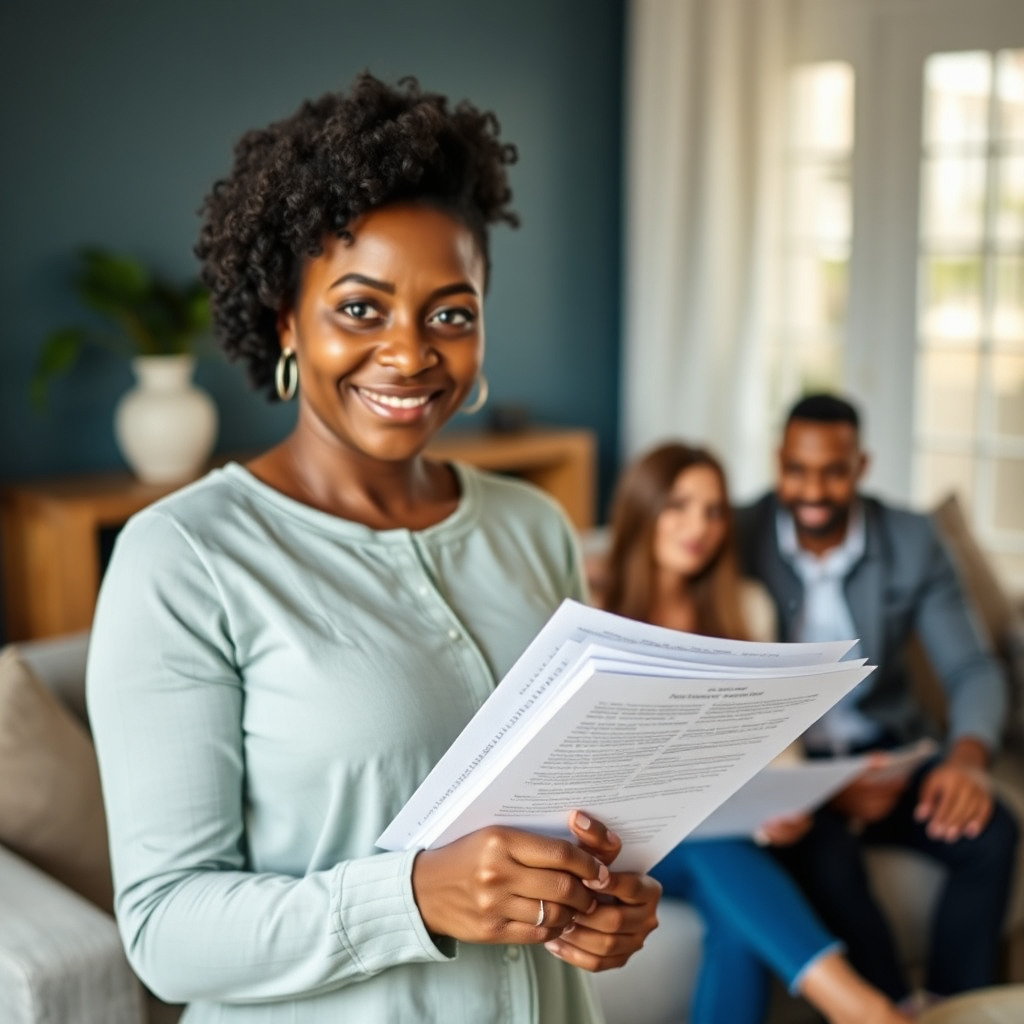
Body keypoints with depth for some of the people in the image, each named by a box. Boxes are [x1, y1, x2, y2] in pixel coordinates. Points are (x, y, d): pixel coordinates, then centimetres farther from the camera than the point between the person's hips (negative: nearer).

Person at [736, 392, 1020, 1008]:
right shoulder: (738, 542, -11)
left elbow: (972, 668, -4)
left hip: (885, 751, 3)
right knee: (826, 853, -32)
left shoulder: (912, 540, -2)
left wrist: (968, 755, -27)